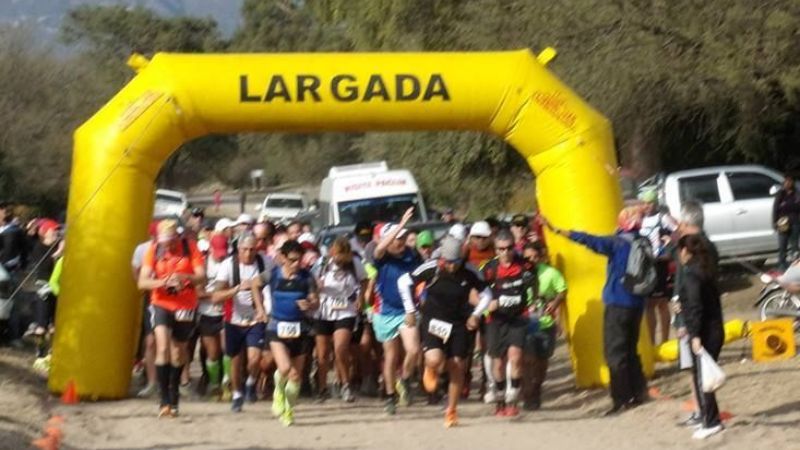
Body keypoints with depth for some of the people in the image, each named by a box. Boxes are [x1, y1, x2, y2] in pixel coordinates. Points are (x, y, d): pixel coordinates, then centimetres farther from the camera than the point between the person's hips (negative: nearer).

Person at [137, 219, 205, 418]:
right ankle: (164, 400, -17)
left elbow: (202, 276, -12)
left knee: (178, 352, 12)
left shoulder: (190, 247, -7)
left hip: (185, 306, 1)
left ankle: (174, 398, 32)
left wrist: (183, 277, -32)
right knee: (163, 348, -18)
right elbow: (142, 282, -10)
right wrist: (163, 282, -29)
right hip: (161, 304, -1)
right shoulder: (154, 250, -7)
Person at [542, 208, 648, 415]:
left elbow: (589, 240, -20)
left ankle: (621, 400, -9)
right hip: (637, 304, 7)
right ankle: (638, 392, 22)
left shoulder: (618, 243, -13)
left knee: (615, 352, -5)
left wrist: (556, 230, -21)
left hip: (618, 303, -7)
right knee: (630, 350, 19)